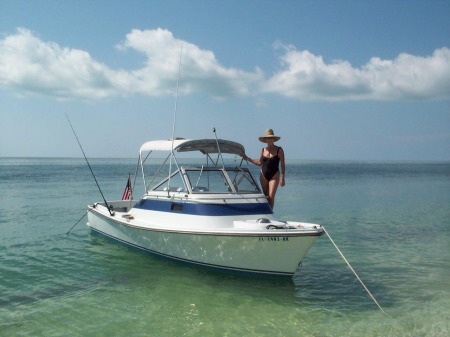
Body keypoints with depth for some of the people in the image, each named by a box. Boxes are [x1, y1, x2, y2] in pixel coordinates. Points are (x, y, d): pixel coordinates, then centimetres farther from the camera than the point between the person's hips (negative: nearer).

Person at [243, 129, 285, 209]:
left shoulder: (279, 150, -4)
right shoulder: (263, 150, 7)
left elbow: (282, 165, -4)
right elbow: (259, 163, 13)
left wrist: (282, 178, -9)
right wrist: (248, 159, 7)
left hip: (274, 176, -4)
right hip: (263, 175, 4)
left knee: (271, 196, -12)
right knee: (266, 196, 8)